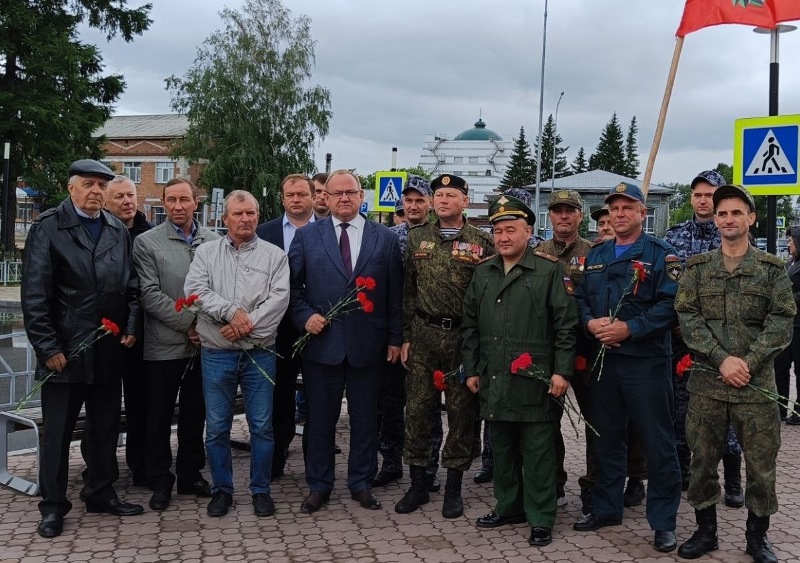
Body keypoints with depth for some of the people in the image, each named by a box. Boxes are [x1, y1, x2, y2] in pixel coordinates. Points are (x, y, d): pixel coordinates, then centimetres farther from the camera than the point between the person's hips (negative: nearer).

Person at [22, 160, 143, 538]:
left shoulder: (119, 231, 9)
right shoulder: (47, 228, -5)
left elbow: (131, 285, 13)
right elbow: (34, 294, -10)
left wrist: (131, 327, 1)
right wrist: (48, 347, -13)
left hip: (109, 350, 5)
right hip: (64, 351, -5)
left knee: (105, 427, 14)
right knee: (57, 431, 5)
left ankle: (101, 493, 29)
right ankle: (53, 506, 16)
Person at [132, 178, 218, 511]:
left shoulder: (213, 241, 4)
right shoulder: (147, 243, -3)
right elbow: (150, 295, -10)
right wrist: (188, 323, -13)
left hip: (202, 345, 3)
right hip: (164, 346, -2)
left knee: (195, 415, 13)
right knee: (160, 417, 7)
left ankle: (190, 475, 27)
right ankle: (160, 481, 20)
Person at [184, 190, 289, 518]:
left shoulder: (274, 255, 4)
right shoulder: (206, 252, 7)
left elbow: (279, 298, -8)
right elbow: (195, 290, -7)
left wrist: (248, 325, -17)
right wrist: (232, 311, -18)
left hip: (259, 353, 0)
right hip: (216, 354, 1)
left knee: (262, 426, 4)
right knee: (217, 427, 7)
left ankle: (261, 490, 18)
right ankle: (222, 489, 22)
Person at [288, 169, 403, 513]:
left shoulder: (386, 239, 4)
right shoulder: (306, 236, 4)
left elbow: (395, 294, 4)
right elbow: (292, 286, 4)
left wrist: (395, 338, 2)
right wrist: (305, 316, -11)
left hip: (367, 343, 0)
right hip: (321, 341, 0)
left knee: (365, 418, 10)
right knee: (320, 418, 8)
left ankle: (361, 483, 25)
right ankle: (318, 486, 22)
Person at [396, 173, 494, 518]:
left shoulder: (482, 243, 0)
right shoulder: (417, 238, 8)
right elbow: (407, 291, 10)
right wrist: (406, 337, 5)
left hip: (464, 336, -2)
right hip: (423, 334, 2)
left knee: (461, 412, 5)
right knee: (417, 409, 5)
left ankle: (453, 488, 17)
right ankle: (418, 486, 18)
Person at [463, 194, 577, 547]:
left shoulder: (550, 270, -4)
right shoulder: (483, 273, 11)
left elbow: (566, 324, -7)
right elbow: (470, 325, 14)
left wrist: (562, 371, -11)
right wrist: (471, 369, 10)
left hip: (535, 382, -5)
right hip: (494, 381, 5)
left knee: (537, 452, 2)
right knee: (502, 449, 15)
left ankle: (541, 519, 12)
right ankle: (509, 507, 29)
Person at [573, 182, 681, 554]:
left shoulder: (661, 254, -4)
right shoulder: (596, 255, 14)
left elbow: (670, 305, -14)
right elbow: (581, 298, 13)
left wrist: (630, 328, -21)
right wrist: (590, 322, -8)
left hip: (646, 361, -5)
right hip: (603, 359, 6)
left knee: (657, 441, -1)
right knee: (606, 437, 14)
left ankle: (664, 522, 10)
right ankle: (606, 509, 28)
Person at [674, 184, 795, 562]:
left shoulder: (772, 268, 5)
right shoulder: (696, 267, 7)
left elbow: (782, 321, -3)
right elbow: (687, 317, -3)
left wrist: (748, 363, -14)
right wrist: (722, 359, -14)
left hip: (757, 382, -1)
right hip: (706, 380, 1)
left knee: (761, 460, 4)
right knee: (703, 458, 8)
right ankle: (705, 530, 23)